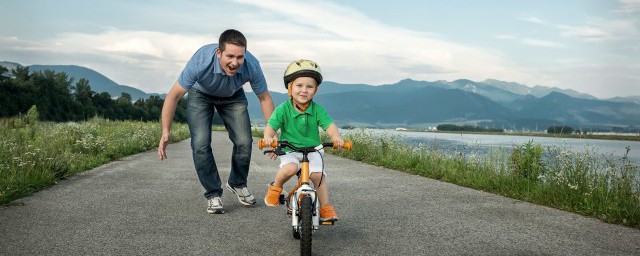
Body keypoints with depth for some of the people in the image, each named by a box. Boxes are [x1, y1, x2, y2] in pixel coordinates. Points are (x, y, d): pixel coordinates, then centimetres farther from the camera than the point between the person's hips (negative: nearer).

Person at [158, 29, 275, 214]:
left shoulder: (251, 65, -33)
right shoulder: (201, 62, -40)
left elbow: (264, 98, -15)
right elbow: (174, 95, -28)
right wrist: (165, 132, -31)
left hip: (233, 96, 2)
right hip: (201, 95, -1)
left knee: (244, 142, -11)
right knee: (201, 144, -17)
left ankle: (238, 184, 17)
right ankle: (213, 194, 1)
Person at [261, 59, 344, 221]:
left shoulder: (317, 110, -5)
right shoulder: (283, 109, -8)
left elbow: (329, 125, -14)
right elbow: (271, 126, -12)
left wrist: (336, 137, -36)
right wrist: (268, 137, -35)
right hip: (289, 150, -2)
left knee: (318, 175, -17)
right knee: (289, 168, -31)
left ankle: (326, 208, -1)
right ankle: (275, 187, 0)